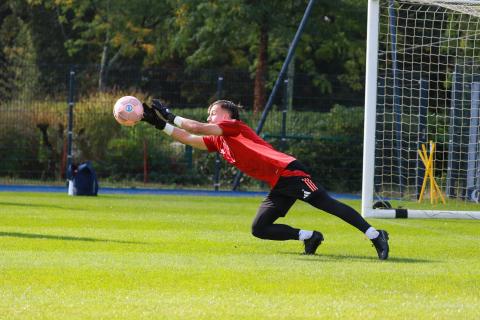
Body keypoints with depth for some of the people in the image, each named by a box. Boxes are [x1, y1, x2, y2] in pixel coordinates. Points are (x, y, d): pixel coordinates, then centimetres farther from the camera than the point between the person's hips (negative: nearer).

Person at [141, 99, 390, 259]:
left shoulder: (234, 126, 0)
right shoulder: (218, 141, 24)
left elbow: (196, 128, -9)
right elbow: (188, 138, 25)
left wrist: (170, 117, 1)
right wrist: (160, 123, 18)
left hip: (289, 171, -9)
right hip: (279, 187, 9)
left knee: (327, 204, -18)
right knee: (259, 229, 1)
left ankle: (374, 235, -21)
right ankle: (309, 237, 6)